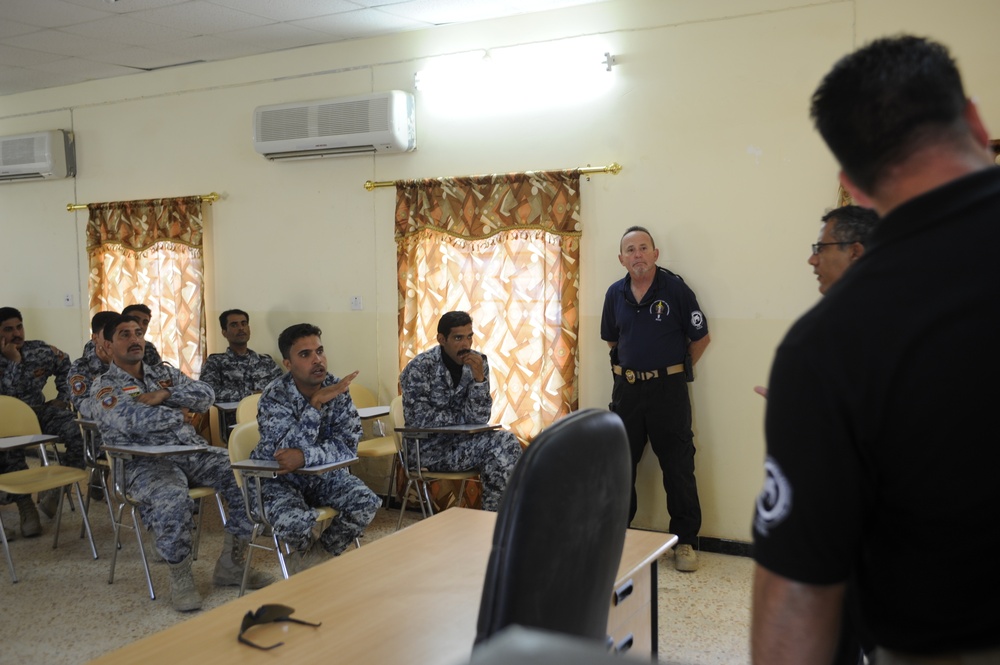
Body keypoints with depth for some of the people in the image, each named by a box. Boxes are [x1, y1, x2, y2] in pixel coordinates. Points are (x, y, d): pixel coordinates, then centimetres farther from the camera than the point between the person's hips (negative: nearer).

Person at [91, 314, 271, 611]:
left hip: (192, 451, 5)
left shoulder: (165, 373, 22)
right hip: (145, 462, -5)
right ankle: (180, 577, -13)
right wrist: (179, 415, -2)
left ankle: (231, 564, -5)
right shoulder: (105, 386, 5)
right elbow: (133, 420, -15)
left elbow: (206, 395, 7)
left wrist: (165, 395, -7)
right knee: (172, 500, -38)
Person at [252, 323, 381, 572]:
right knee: (293, 521, -33)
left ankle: (316, 556, 4)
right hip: (279, 478, -3)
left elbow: (348, 446, -18)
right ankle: (312, 552, 6)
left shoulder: (338, 389, -10)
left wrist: (305, 456, -34)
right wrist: (316, 404, -37)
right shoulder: (274, 397, -20)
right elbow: (287, 452, -32)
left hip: (324, 474, 3)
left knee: (367, 503, -22)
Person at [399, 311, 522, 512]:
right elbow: (419, 420, -22)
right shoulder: (420, 368, -15)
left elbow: (479, 418, -8)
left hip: (461, 439, 5)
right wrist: (463, 417, -12)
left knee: (507, 442, -22)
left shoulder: (478, 362, -2)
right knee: (499, 447, -23)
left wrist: (479, 378, -22)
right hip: (428, 447, -5)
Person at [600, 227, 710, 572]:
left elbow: (701, 337, -1)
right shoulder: (615, 294, 5)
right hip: (627, 387, 4)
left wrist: (674, 368, 6)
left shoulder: (675, 288, -8)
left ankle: (685, 541, 11)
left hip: (667, 388, -4)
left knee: (678, 466, 0)